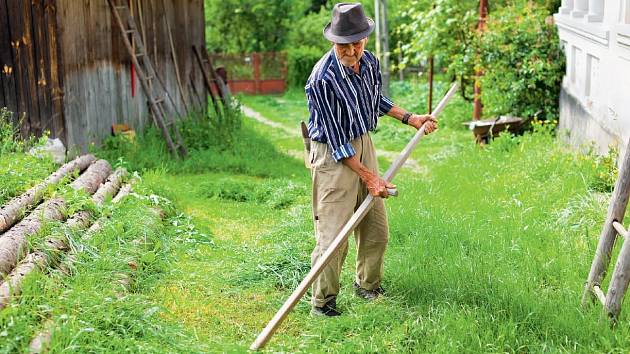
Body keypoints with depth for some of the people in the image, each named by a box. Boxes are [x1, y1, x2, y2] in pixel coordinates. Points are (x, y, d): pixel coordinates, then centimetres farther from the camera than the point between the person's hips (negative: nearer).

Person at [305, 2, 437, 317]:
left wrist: (410, 119, 18)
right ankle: (322, 302, 8)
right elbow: (336, 142, -22)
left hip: (364, 144, 8)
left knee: (376, 228, 14)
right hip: (333, 155, -7)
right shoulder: (322, 79, -26)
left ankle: (368, 285, 35)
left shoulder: (370, 61, -3)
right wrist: (368, 176, -19)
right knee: (333, 233, -7)